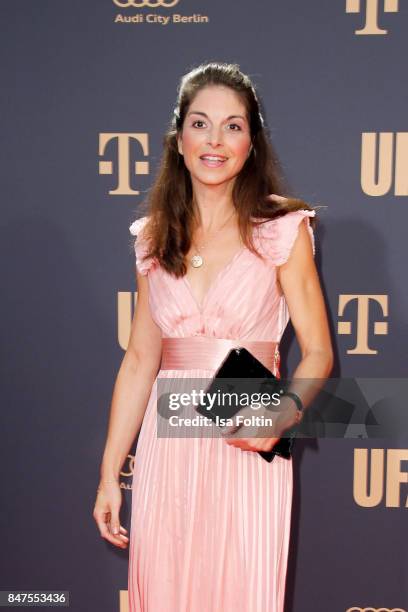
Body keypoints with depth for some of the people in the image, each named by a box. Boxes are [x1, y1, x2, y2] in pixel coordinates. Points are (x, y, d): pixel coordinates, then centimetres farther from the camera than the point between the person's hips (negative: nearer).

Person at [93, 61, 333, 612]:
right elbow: (140, 359, 8)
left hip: (247, 450, -3)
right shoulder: (154, 238, 6)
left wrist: (280, 417, -22)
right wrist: (109, 473, 6)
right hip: (166, 448, 3)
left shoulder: (283, 231, -4)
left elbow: (317, 353, -2)